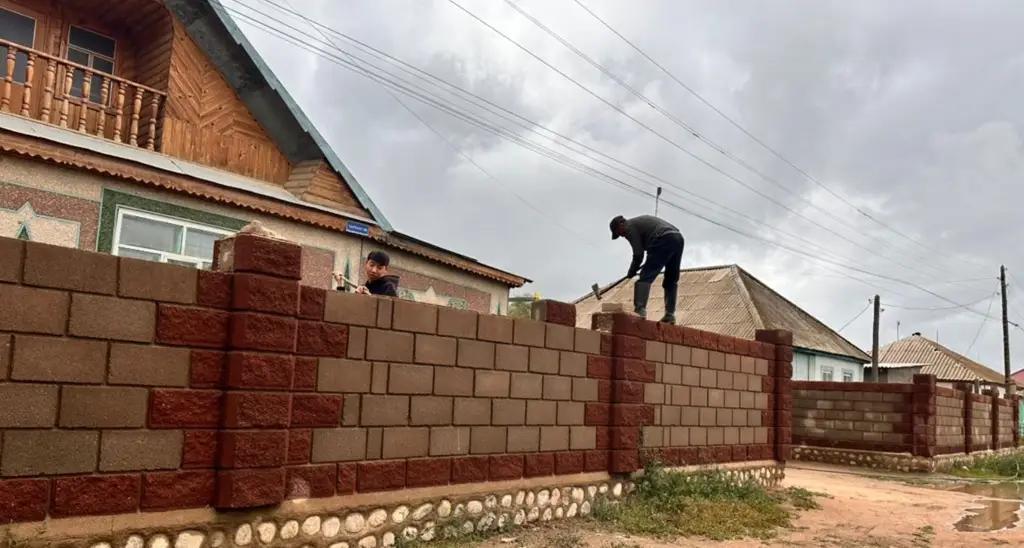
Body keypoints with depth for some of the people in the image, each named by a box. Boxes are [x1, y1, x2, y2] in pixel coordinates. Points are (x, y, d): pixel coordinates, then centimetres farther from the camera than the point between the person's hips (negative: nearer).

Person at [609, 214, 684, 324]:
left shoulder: (630, 227, 5)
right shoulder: (640, 221, 32)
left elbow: (638, 254, -1)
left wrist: (631, 272, 12)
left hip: (664, 241, -9)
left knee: (645, 277, -8)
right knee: (671, 280, 15)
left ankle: (640, 310, -19)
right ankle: (670, 315, 14)